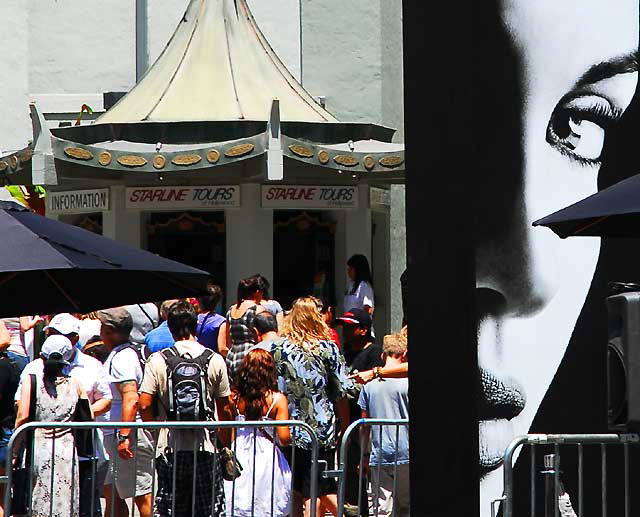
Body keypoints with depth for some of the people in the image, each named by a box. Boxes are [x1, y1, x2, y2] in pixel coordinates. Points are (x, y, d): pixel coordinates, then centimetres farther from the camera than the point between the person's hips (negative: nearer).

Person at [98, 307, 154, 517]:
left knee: (142, 496, -8)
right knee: (112, 494, 14)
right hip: (117, 436, 11)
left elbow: (131, 399, -26)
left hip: (126, 436, -11)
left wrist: (124, 436, -29)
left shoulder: (122, 358, -16)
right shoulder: (120, 354, 16)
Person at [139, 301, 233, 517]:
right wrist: (226, 444, 14)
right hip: (205, 447, 0)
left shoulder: (157, 361, -3)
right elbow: (224, 409, 3)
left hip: (170, 447, 0)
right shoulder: (215, 360, -1)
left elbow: (144, 404, -9)